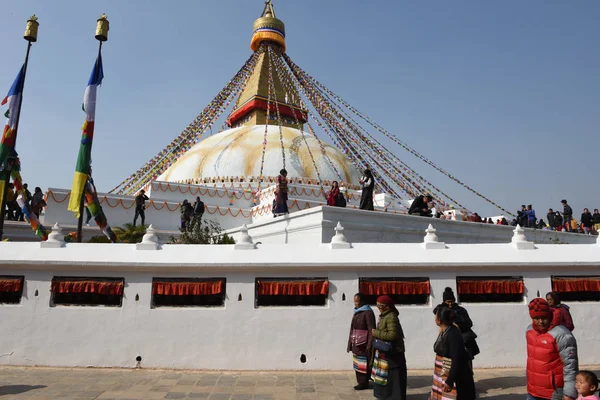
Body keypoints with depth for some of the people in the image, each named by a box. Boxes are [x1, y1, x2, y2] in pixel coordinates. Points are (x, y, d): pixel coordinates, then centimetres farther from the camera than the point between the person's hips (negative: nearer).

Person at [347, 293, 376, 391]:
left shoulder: (368, 312, -12)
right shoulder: (356, 312, 13)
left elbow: (371, 330, -15)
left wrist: (369, 346, -17)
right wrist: (350, 342, 14)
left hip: (363, 344, -8)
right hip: (355, 343, 8)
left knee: (363, 363, 0)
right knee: (357, 363, 14)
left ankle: (364, 383, 11)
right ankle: (360, 382, 24)